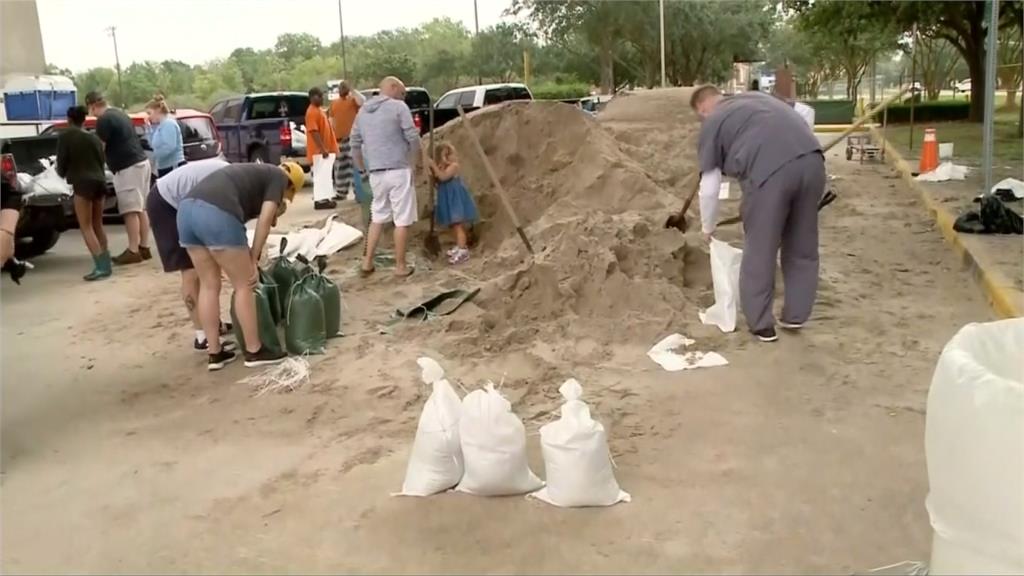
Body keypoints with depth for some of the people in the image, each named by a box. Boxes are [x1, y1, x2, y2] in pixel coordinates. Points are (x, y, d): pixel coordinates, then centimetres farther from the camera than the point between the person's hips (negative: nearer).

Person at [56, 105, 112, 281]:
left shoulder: (65, 137, -1)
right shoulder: (94, 138, 16)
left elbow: (62, 163, -1)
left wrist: (63, 174, 20)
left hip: (83, 183, -6)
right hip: (99, 181, 6)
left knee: (86, 227, -4)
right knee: (97, 225, 17)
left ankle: (101, 266, -16)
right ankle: (106, 264, 16)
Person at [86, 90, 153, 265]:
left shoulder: (104, 120, -11)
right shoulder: (120, 114, 19)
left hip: (128, 167, -9)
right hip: (140, 162, 9)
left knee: (130, 211, -8)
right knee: (140, 208, 11)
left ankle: (133, 251, -7)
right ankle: (144, 247, 14)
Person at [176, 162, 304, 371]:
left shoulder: (254, 173, 35)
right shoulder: (279, 177, 14)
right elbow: (264, 219, 1)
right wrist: (254, 260, 4)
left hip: (187, 209, 8)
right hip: (217, 214, -8)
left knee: (209, 285, 17)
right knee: (244, 285, 7)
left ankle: (215, 353, 23)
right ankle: (254, 351, 16)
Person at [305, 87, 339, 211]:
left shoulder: (319, 110, 17)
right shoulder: (312, 112, -15)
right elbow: (314, 132, -23)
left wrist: (326, 148, 23)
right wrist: (322, 149, -27)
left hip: (326, 149, 10)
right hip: (319, 150, -10)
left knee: (325, 175, 13)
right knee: (321, 175, -11)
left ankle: (325, 198, 18)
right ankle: (320, 200, -11)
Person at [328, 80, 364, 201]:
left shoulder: (353, 99, 0)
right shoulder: (334, 103, 17)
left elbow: (362, 101, -23)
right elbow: (332, 120, 19)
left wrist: (352, 90, -16)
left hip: (351, 137, -6)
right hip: (338, 138, 6)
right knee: (340, 167, 10)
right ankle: (340, 192, 18)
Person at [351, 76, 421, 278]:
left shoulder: (362, 111, 14)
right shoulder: (398, 107, -5)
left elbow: (355, 144, 15)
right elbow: (413, 138, -10)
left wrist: (363, 169, 23)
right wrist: (413, 161, 5)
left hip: (375, 173, 6)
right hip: (398, 171, -6)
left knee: (377, 217, 18)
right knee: (402, 219, 2)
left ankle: (367, 263, 18)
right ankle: (400, 266, 7)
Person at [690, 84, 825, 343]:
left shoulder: (712, 124, 16)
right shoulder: (757, 97, 33)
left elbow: (709, 188, 15)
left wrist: (708, 228, 29)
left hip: (770, 170, -6)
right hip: (812, 160, 6)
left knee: (759, 251, 10)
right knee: (802, 245, 19)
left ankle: (761, 324, 21)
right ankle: (795, 315, 31)